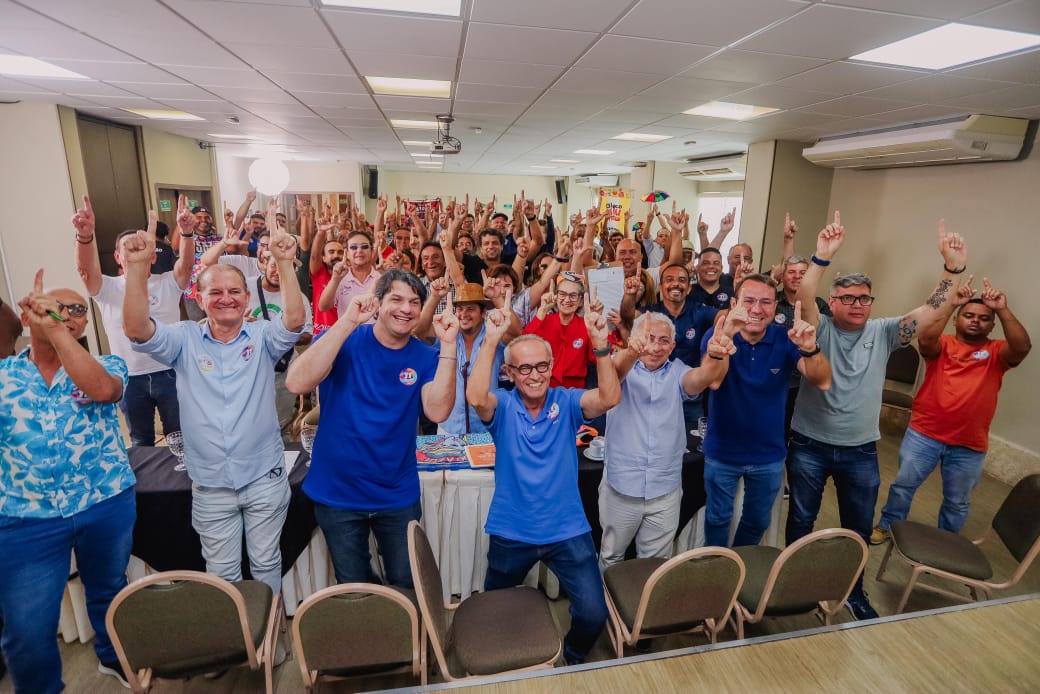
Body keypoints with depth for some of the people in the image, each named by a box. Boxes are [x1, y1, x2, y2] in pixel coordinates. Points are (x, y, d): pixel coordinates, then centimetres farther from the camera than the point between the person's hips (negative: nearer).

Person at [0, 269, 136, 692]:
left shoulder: (106, 366, -3)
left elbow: (103, 390, -26)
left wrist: (55, 330, -28)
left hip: (107, 506, 0)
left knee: (110, 592, 22)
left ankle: (114, 658, 48)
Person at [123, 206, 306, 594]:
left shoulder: (263, 337, -6)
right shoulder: (185, 340, -3)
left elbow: (295, 321, -25)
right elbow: (137, 330, -18)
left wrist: (285, 263, -37)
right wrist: (136, 267, -31)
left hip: (265, 478, -1)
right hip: (210, 485, 1)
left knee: (266, 563, 17)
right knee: (221, 572, 17)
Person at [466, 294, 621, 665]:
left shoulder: (566, 402, -6)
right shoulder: (503, 406, -9)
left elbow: (609, 398, -24)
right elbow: (476, 397, -31)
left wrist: (600, 344, -36)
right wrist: (491, 340, -37)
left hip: (568, 531, 0)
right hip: (510, 533, 1)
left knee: (593, 613, -3)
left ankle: (572, 657, 33)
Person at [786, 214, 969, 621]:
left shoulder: (883, 333, -1)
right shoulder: (819, 329, -9)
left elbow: (933, 312, -10)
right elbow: (803, 296, -27)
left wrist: (953, 269, -23)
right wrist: (822, 256, -40)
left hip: (861, 451, 3)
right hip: (809, 445, -3)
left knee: (859, 528, 19)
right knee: (801, 520, 14)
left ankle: (853, 592, 41)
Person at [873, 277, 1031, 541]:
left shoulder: (997, 352, 2)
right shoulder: (943, 344, -1)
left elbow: (1023, 346, -19)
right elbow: (924, 338, -23)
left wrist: (1003, 309, -27)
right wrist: (950, 304, -28)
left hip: (970, 445, 2)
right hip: (924, 434, -1)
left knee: (957, 502, 17)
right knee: (903, 484, 12)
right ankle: (887, 525, 32)